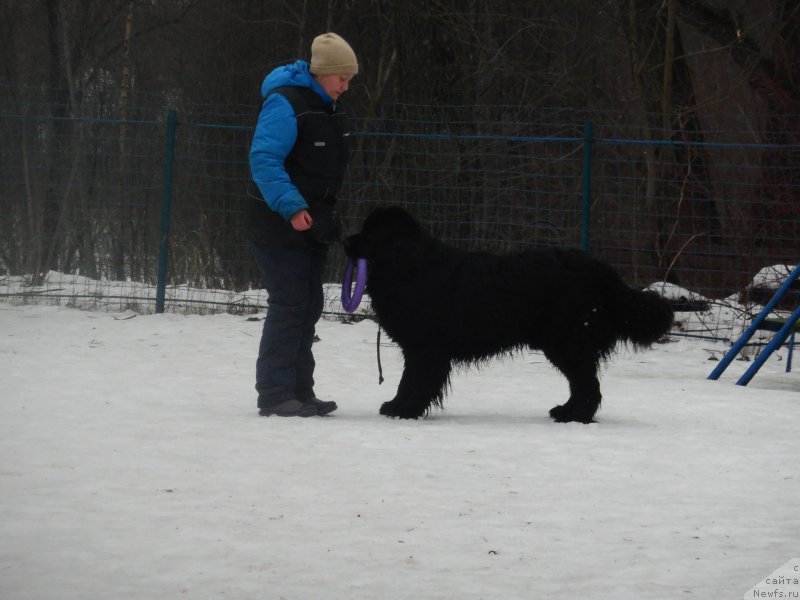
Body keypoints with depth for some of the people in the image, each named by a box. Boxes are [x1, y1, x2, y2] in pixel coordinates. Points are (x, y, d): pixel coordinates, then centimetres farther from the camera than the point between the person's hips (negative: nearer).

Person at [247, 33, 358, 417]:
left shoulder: (327, 106, 13)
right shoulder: (284, 103, -17)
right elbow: (264, 160, -24)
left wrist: (328, 217, 24)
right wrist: (291, 208, -32)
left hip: (311, 226, 9)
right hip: (279, 227, -9)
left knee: (308, 308, 10)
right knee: (288, 307, -11)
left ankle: (299, 392, 16)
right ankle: (275, 396, -8)